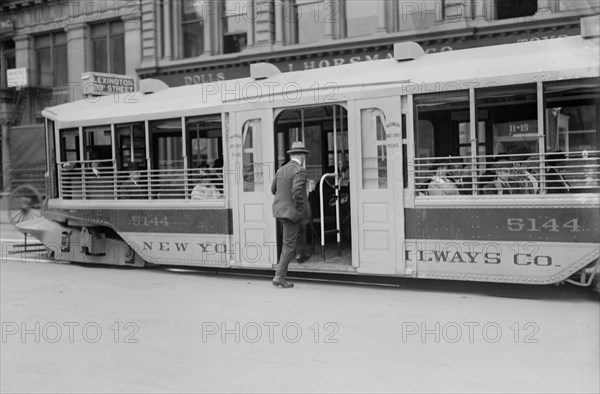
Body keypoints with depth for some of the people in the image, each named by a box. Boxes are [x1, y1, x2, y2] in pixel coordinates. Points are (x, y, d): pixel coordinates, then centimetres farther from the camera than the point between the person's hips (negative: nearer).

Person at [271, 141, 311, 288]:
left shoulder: (281, 170, 7)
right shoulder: (299, 170, -17)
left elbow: (273, 189, 16)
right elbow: (297, 192, -28)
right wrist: (301, 210, -16)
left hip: (279, 211, 9)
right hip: (290, 212, -9)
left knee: (301, 228, 33)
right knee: (289, 245, -3)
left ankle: (301, 254, 53)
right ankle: (279, 277, -3)